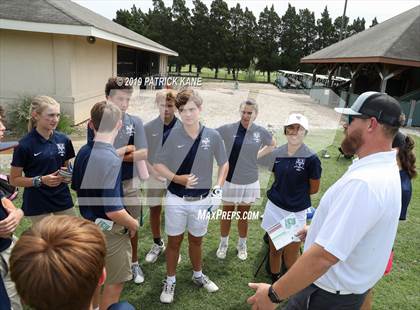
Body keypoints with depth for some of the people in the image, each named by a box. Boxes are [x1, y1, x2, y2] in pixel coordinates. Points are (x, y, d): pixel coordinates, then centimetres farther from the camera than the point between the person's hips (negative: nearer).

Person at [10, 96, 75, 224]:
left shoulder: (63, 139, -1)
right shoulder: (25, 145, -12)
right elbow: (14, 180, -6)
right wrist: (40, 180, -19)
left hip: (62, 199, 4)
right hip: (37, 203, -4)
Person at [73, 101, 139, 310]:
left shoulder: (84, 152, -3)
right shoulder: (111, 159, -29)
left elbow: (76, 187, 11)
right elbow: (113, 211, -29)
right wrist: (133, 224, -11)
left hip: (89, 223, 9)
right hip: (109, 230, -8)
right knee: (115, 281, 12)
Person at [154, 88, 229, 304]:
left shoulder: (212, 136, -8)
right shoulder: (173, 135, -12)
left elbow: (224, 164, 5)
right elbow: (158, 165, -3)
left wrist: (218, 189, -5)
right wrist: (177, 178, -17)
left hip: (202, 200, 1)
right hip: (176, 199, -1)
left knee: (196, 240, 20)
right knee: (174, 241, 13)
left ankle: (198, 275, 44)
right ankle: (170, 281, 34)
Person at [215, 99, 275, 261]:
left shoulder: (261, 132, -7)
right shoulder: (228, 129, -13)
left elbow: (273, 146, 12)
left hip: (249, 182, 1)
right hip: (229, 180, -1)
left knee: (244, 215, 17)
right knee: (227, 214, 15)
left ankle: (242, 244, 38)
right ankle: (223, 243, 37)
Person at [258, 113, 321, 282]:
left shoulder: (311, 158, -15)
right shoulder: (277, 153, -1)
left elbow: (314, 188, -3)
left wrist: (296, 194, 5)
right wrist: (282, 193, 0)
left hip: (295, 212, -4)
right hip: (273, 208, 4)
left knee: (290, 259, 5)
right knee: (274, 250, 17)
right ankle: (274, 281, 39)